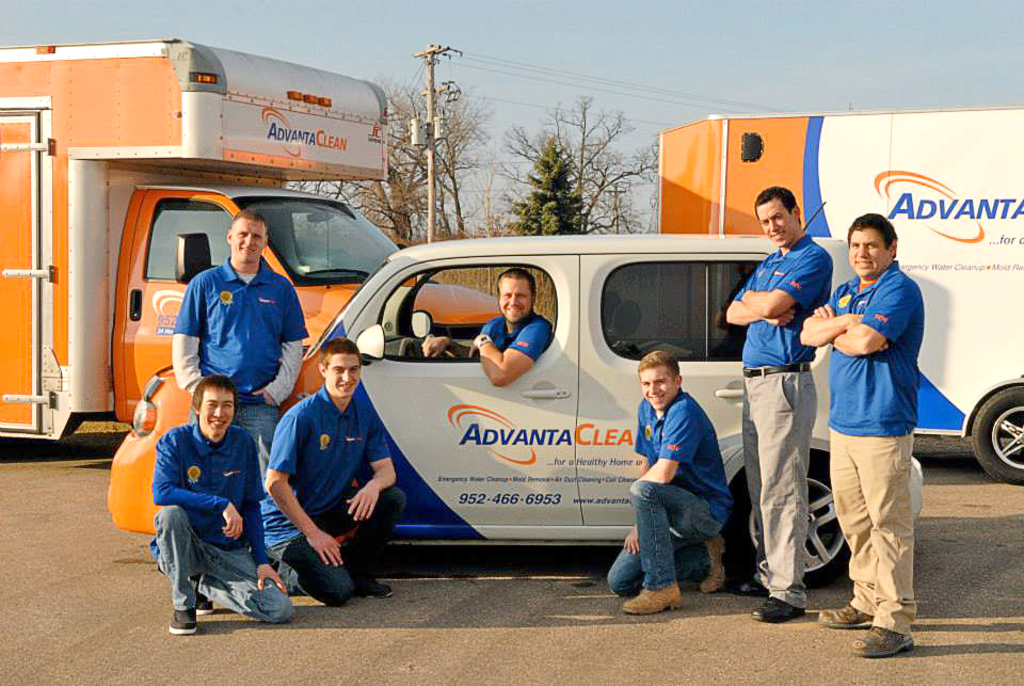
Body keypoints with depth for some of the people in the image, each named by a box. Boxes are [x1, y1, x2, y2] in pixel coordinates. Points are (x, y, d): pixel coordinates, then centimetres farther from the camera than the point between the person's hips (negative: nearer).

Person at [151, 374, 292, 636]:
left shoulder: (243, 442, 1)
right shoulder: (176, 440, -9)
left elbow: (251, 506, 6)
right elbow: (161, 493, -24)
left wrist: (262, 561, -3)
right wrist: (222, 504, -27)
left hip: (230, 551, 3)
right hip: (183, 548, -3)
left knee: (280, 609, -17)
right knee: (171, 513, -36)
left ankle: (203, 585, 10)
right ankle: (183, 604, -17)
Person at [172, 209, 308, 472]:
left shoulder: (281, 288, 12)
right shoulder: (205, 283, 8)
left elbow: (293, 345, 13)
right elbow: (184, 342, 7)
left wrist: (278, 389, 1)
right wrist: (197, 388, -3)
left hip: (261, 405, 1)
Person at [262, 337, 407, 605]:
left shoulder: (365, 415, 2)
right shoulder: (301, 417, -18)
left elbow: (386, 469, 0)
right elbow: (275, 483, -19)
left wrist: (374, 485, -26)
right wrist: (313, 533, -21)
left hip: (333, 512, 7)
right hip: (288, 523, -7)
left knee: (394, 498, -15)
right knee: (338, 591, -24)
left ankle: (357, 571, 2)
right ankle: (289, 571, 7)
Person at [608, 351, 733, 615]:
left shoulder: (684, 411, -22)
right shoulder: (646, 409, 7)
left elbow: (663, 474, -28)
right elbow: (648, 465, 10)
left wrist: (636, 485, -6)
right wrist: (640, 525, 0)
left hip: (708, 509, -9)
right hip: (676, 510, 9)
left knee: (644, 491, -36)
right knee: (619, 582, 1)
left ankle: (662, 588, -28)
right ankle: (706, 556, 16)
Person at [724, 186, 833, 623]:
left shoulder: (813, 259, -8)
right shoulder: (767, 265, 21)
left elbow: (773, 304, -21)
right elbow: (733, 314, 12)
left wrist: (754, 300, 2)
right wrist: (767, 310, -8)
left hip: (785, 382, -9)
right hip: (753, 384, 9)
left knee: (781, 491, -11)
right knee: (761, 489, 14)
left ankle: (789, 591, -9)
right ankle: (767, 574, 22)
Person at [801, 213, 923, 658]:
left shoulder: (900, 290, -10)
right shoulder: (845, 292, 19)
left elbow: (865, 342, -22)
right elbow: (809, 334, 9)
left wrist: (833, 333, -2)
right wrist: (844, 323, -9)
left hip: (882, 428, -9)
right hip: (843, 422, 9)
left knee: (888, 523, -9)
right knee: (854, 520, 16)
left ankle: (895, 621, -8)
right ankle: (868, 602, 27)